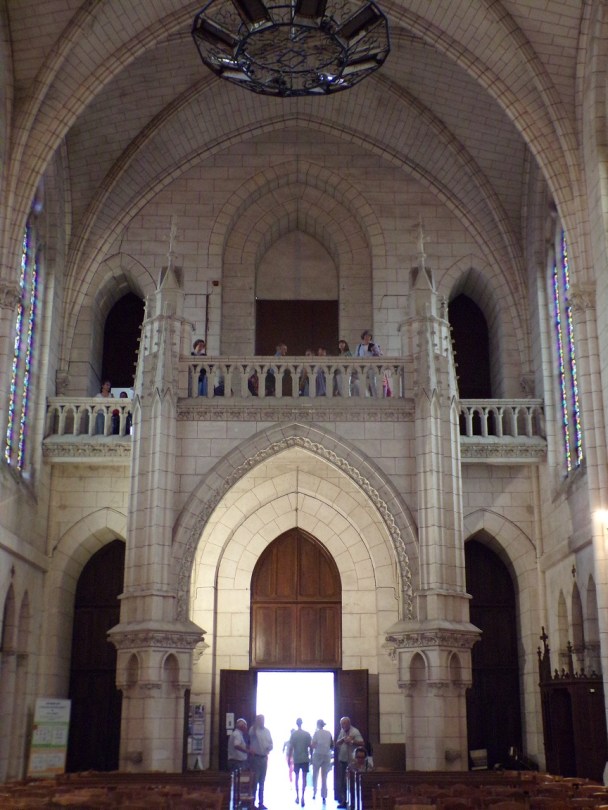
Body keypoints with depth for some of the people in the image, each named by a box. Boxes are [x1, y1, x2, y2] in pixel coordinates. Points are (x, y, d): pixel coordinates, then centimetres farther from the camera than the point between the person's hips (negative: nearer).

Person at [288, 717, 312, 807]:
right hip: (305, 759, 0)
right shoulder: (307, 734, -2)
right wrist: (311, 757, 11)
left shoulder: (293, 734, -4)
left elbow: (291, 747, -6)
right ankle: (302, 797, -11)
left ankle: (297, 796, 16)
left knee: (297, 777, 14)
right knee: (304, 778, 1)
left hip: (296, 759, 0)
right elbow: (310, 747, -1)